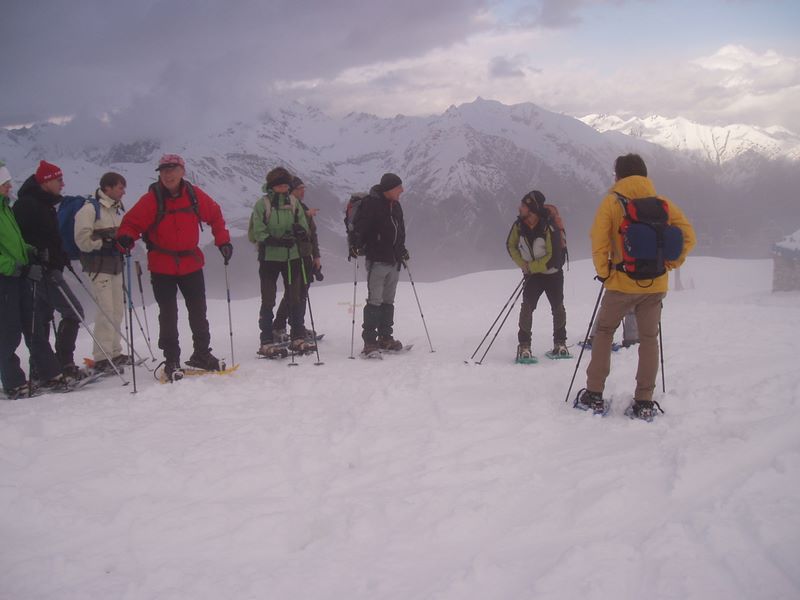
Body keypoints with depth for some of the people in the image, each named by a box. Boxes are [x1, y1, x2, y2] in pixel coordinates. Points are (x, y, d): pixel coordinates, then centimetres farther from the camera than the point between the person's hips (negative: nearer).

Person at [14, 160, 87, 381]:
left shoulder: (44, 204, 17)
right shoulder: (28, 204, -13)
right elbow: (22, 237, -21)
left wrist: (61, 256, 13)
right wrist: (39, 259, -23)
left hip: (49, 268, 10)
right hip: (42, 269, -10)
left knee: (42, 318, 11)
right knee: (73, 311, -13)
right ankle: (64, 363, -13)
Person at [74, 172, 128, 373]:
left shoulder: (119, 209, 13)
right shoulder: (90, 209, -10)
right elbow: (83, 240, -15)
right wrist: (106, 242, -21)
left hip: (115, 265, 8)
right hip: (99, 267, -8)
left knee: (117, 310, 11)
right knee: (106, 311, -11)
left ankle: (114, 352, 21)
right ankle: (101, 357, -4)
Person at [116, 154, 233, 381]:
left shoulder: (194, 195, -3)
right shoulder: (152, 199, -10)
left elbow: (215, 215, 10)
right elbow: (131, 222, -10)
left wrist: (223, 241, 5)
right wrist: (125, 238, -31)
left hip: (191, 264, 3)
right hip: (162, 268, -3)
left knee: (198, 313, 13)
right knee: (168, 316, 3)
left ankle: (202, 354, 29)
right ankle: (171, 362, 14)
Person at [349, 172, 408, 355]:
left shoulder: (396, 206, 16)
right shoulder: (371, 203, -9)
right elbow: (359, 226, -16)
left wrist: (402, 251, 30)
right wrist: (355, 245, -27)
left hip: (394, 262, 8)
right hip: (377, 260, -8)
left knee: (388, 301, 12)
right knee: (375, 301, -8)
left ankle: (385, 338, 20)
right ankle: (369, 341, -5)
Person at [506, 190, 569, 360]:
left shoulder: (549, 227, -26)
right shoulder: (519, 225, -13)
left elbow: (553, 257, -26)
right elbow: (511, 245, 4)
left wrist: (531, 267, -20)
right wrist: (523, 264, -8)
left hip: (553, 273, -2)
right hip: (532, 274, 2)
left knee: (557, 307, 9)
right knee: (527, 306, -12)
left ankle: (560, 343, 25)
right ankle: (524, 345, -7)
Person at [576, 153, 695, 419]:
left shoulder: (612, 202, -5)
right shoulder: (663, 203, 4)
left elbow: (598, 242, -12)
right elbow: (688, 236, 1)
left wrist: (604, 273, -1)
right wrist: (670, 265, 8)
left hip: (622, 283, -2)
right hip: (656, 285, 3)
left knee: (604, 332, 14)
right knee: (649, 338, 12)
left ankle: (594, 395, 11)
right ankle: (644, 402, 11)